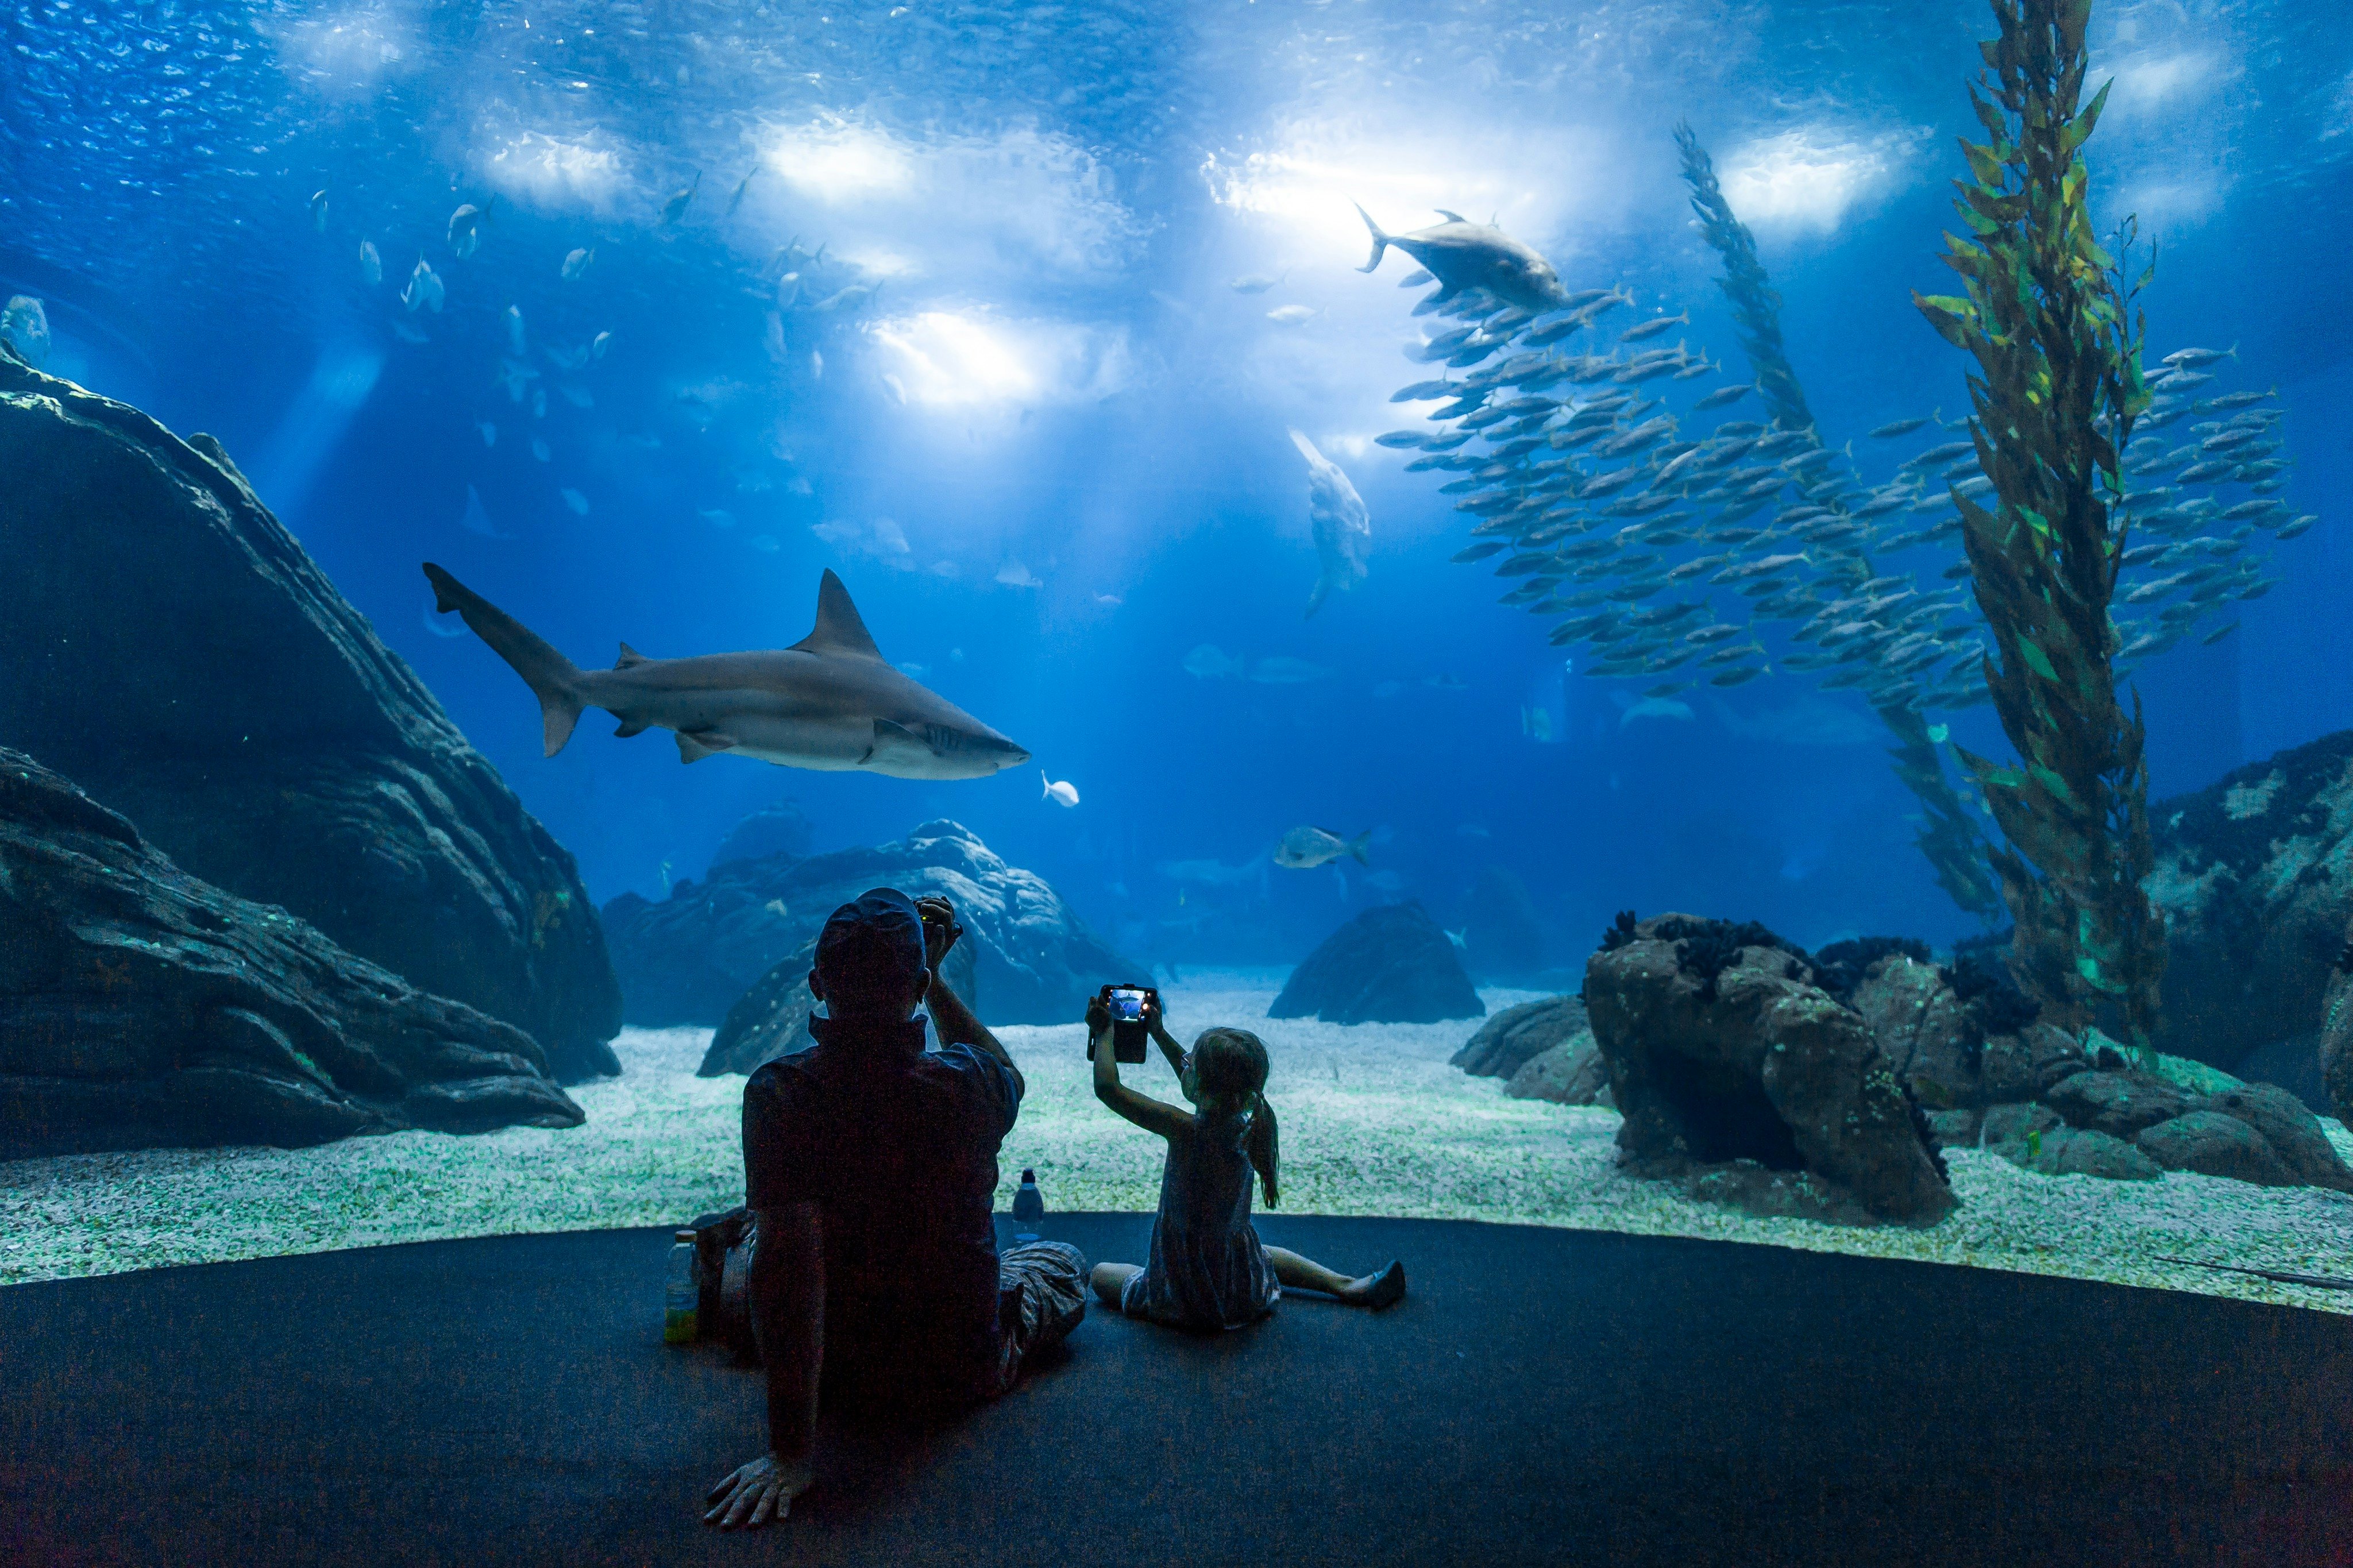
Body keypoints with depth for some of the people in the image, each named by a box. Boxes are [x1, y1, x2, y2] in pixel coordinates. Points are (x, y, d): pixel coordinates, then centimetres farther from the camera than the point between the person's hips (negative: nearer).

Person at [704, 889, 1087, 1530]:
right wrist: (934, 978, 2)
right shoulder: (965, 1084, -24)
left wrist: (790, 1453, -31)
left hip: (836, 1370, -1)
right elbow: (1009, 1075, 3)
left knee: (754, 1252, 32)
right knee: (1065, 1260, 33)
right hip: (965, 1372, 1)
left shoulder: (776, 1092, -27)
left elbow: (785, 1255, -34)